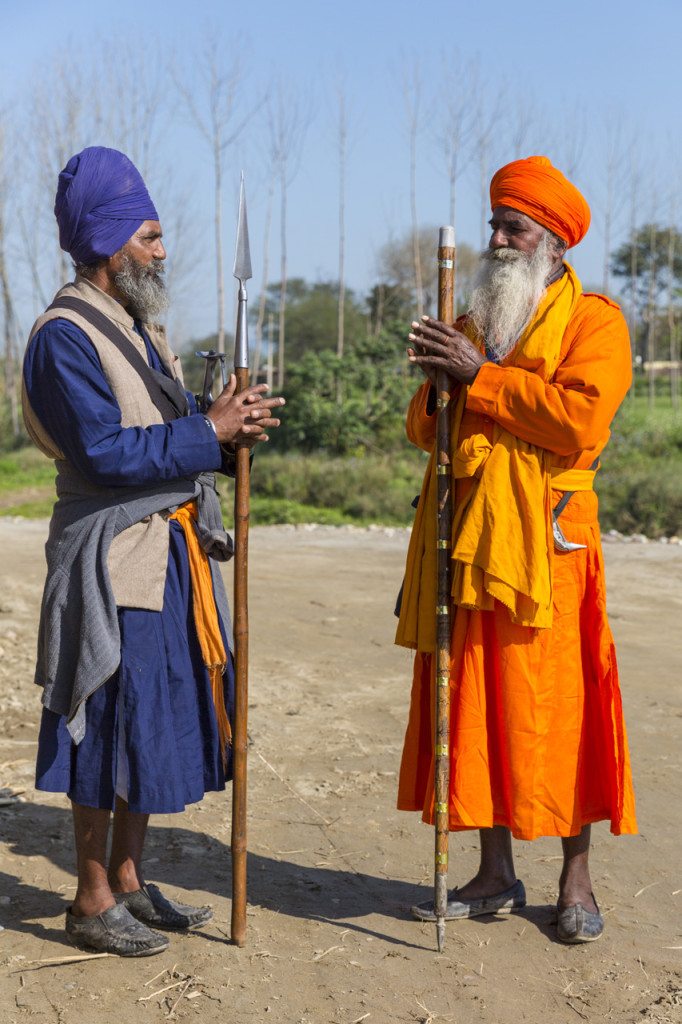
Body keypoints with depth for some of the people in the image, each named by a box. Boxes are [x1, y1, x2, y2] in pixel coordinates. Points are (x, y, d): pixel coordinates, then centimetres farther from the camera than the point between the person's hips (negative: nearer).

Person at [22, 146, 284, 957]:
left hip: (171, 555, 9)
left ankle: (128, 882, 26)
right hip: (112, 561, -9)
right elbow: (107, 452, -21)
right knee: (112, 722, -2)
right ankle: (92, 902, 12)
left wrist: (227, 431, -1)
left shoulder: (140, 329, 17)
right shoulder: (65, 336, -13)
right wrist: (210, 432, -18)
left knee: (156, 715, 13)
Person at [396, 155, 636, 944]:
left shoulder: (593, 320, 3)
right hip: (464, 542, 6)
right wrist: (437, 388, -3)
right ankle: (495, 876, 17)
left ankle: (576, 881, 12)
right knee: (476, 709, 6)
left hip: (543, 543, -5)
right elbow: (423, 430, 19)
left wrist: (479, 376, -13)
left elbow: (582, 416, -15)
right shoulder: (475, 323, 22)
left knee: (556, 710, -2)